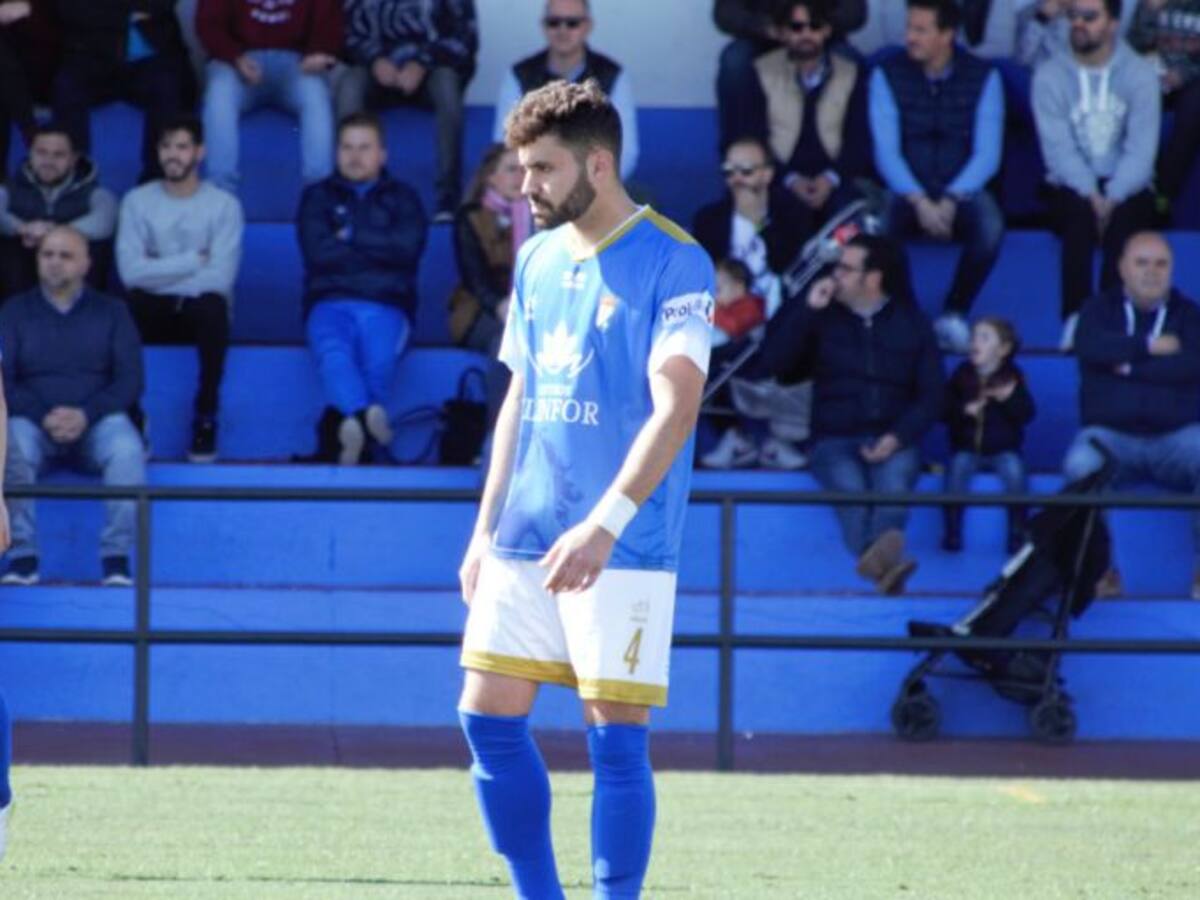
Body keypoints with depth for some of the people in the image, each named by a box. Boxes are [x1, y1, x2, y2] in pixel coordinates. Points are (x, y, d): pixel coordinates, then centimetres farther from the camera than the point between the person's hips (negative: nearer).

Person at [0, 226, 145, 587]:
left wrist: (85, 415, -15)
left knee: (127, 449, -35)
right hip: (34, 423, 0)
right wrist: (44, 417, -16)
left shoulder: (111, 312, 14)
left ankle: (116, 558, -33)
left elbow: (130, 379, 3)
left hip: (96, 423, 0)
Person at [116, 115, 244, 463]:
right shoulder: (138, 201, 4)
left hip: (200, 306, -1)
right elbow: (131, 271, -10)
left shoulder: (224, 205, -1)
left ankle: (206, 417, -25)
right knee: (125, 306, -33)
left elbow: (220, 277, -13)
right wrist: (192, 262, -11)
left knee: (213, 306, -38)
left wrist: (160, 273, -11)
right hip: (155, 314, 1)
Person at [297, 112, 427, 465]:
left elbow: (408, 246, 0)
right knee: (333, 352, -38)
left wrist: (350, 236, 3)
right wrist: (379, 249, 5)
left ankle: (343, 426, -49)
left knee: (380, 360, -36)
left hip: (387, 306, 1)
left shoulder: (402, 198, 21)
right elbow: (317, 251, 2)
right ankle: (368, 414, -63)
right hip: (331, 303, -1)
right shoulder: (318, 197, 21)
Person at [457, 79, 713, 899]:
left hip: (623, 547, -7)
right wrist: (486, 528, 16)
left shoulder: (674, 262, -10)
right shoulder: (539, 259, 13)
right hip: (525, 541, 7)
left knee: (616, 738, -6)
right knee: (489, 718, 4)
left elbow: (675, 408, -19)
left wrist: (605, 524, -28)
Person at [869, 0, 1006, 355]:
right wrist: (920, 202, -22)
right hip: (907, 190, 0)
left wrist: (950, 201, -22)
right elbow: (886, 152, -7)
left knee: (990, 226, -35)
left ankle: (954, 314, -16)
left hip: (961, 190, 0)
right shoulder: (888, 75, -1)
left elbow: (987, 154, -7)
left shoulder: (983, 77, -2)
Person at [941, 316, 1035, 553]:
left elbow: (1027, 414, -8)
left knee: (1014, 469, -31)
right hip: (967, 448, 1)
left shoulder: (1012, 376, 0)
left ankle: (1017, 534, -19)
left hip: (1003, 450, -1)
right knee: (958, 466, -30)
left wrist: (1010, 398, -26)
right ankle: (952, 532, -19)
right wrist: (964, 411, -21)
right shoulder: (962, 374, 3)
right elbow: (944, 409, -2)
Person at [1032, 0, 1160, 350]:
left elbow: (1141, 149, -9)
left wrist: (1112, 197, -24)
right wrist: (1091, 195, -24)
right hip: (1071, 186, 0)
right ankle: (1075, 319, -36)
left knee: (1124, 217, -33)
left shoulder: (1140, 75, 0)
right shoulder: (1050, 76, 0)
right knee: (1081, 214, -34)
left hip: (1125, 188, 0)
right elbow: (1058, 147, -10)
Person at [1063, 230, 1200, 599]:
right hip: (1112, 434, -1)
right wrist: (1150, 347, -10)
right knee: (1080, 465, -35)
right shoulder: (1100, 309, 11)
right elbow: (1090, 346, -12)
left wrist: (1130, 365, -9)